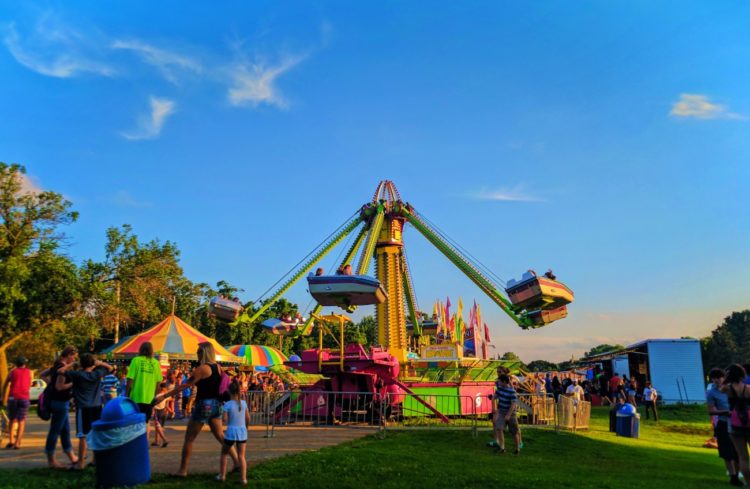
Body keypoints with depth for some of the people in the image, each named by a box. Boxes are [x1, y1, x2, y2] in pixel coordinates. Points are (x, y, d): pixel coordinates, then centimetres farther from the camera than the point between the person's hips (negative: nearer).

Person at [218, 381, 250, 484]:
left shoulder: (227, 404, -10)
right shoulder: (244, 403, 1)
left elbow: (225, 420, -12)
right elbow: (248, 419, 7)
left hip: (231, 432, -2)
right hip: (242, 432, 3)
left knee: (224, 454, 19)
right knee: (241, 456, 6)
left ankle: (222, 476, 24)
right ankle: (243, 478, 0)